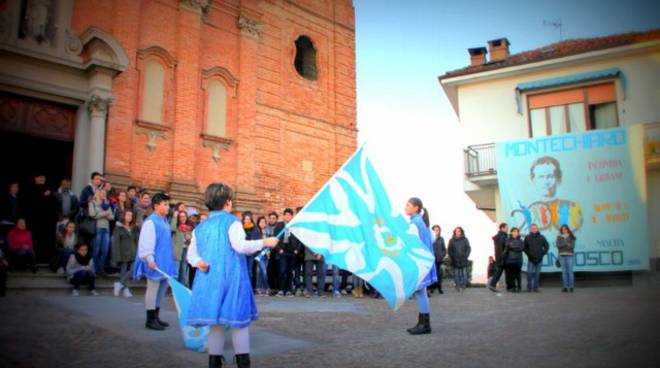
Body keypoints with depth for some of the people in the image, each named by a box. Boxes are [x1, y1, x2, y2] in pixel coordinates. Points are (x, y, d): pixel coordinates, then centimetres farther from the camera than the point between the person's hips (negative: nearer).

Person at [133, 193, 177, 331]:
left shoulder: (164, 221, 13)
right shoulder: (150, 222, -13)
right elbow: (146, 242, -17)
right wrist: (150, 259, -23)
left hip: (164, 261, 9)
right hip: (155, 262, -9)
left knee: (162, 288, 13)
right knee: (153, 289, -2)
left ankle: (156, 316, 24)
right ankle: (150, 320, 7)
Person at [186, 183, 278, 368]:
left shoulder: (200, 227, 14)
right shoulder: (231, 221, -6)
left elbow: (191, 253, 12)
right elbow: (241, 246, -17)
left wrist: (198, 262, -5)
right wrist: (264, 242, -8)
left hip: (209, 282, 6)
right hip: (231, 280, -6)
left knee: (217, 324, 12)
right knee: (239, 322, 2)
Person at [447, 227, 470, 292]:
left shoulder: (465, 240, 3)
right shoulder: (452, 240, 4)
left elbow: (468, 249, 5)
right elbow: (449, 250, 6)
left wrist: (465, 256, -4)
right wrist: (452, 257, -2)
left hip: (463, 260, 0)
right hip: (455, 261, 0)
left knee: (464, 274, -1)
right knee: (456, 274, 0)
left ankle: (463, 286, 8)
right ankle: (458, 286, 7)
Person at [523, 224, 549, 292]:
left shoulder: (541, 237, 3)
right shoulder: (527, 237, 1)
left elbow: (546, 246, 9)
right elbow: (525, 247, 9)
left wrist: (542, 254, 1)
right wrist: (528, 254, 0)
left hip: (539, 259, 1)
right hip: (531, 259, -1)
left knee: (537, 274, 4)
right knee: (529, 273, -6)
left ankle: (536, 287, 11)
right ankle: (529, 287, 2)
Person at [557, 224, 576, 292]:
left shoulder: (571, 237, 3)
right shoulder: (559, 237, 7)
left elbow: (572, 246, -7)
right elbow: (558, 245, -4)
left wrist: (563, 246, -19)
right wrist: (566, 244, -15)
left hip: (569, 255, -2)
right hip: (562, 255, 2)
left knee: (570, 271, -7)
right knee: (564, 271, 1)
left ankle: (571, 287, -4)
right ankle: (565, 287, 3)